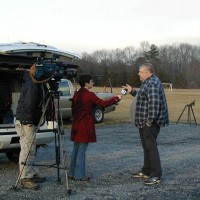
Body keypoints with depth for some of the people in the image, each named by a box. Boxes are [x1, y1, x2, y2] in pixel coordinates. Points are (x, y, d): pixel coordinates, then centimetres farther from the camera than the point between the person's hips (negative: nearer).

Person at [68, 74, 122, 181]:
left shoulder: (76, 94, 8)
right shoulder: (89, 95, -14)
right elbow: (103, 103, -12)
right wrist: (116, 98, -1)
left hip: (76, 126, 8)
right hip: (85, 127, -8)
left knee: (75, 149, 14)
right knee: (82, 150, -3)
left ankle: (72, 173, 21)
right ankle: (79, 175, 2)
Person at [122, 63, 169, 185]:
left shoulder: (153, 83, -18)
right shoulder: (148, 82, 17)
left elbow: (154, 102, -26)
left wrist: (150, 120, -26)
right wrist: (132, 91, 19)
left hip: (150, 123, -11)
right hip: (144, 122, 11)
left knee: (151, 146, -9)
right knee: (146, 146, 17)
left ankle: (156, 175, -6)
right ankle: (146, 171, 27)